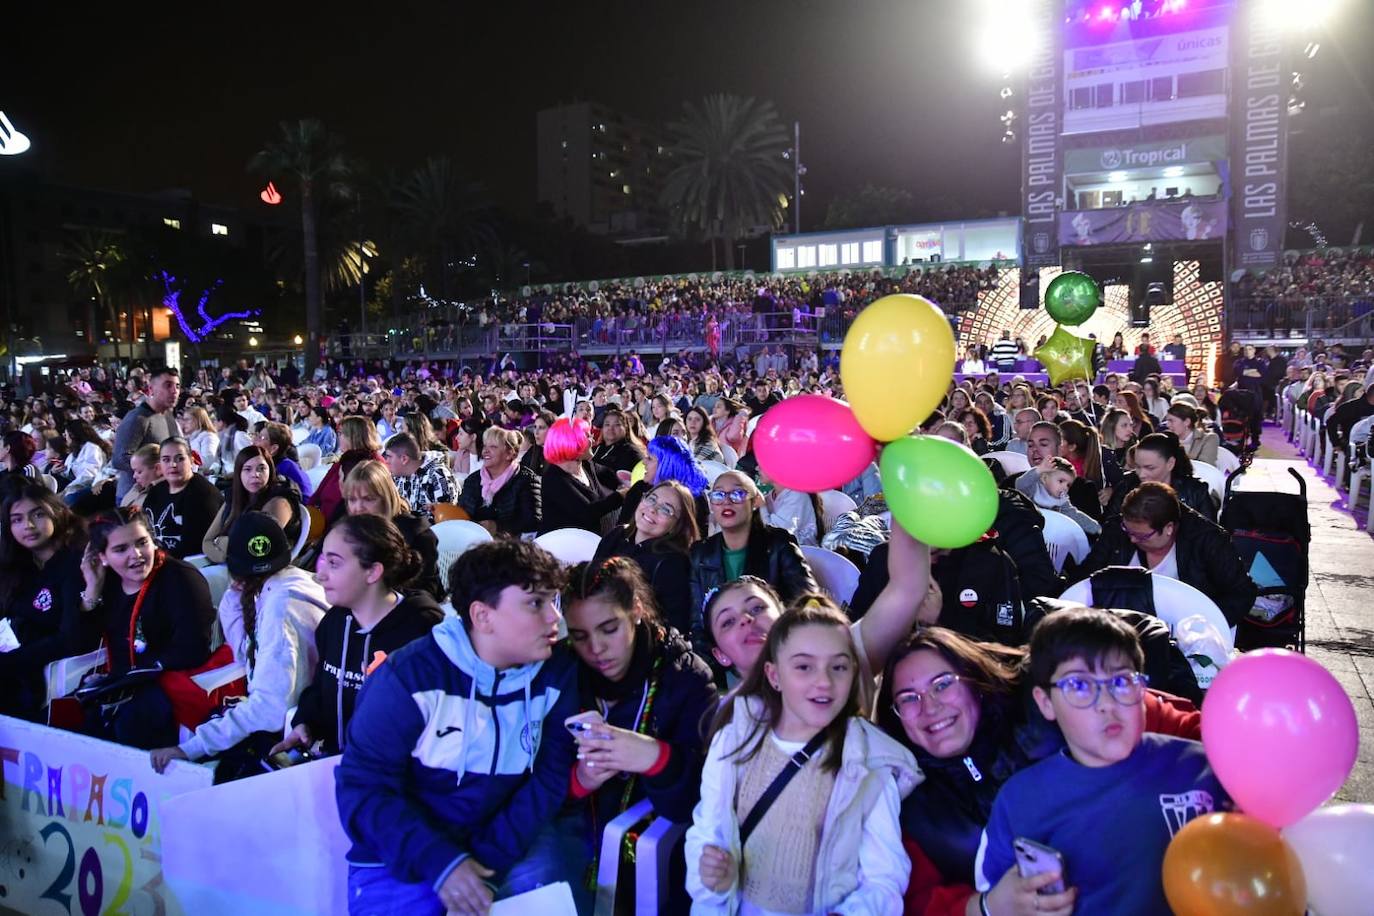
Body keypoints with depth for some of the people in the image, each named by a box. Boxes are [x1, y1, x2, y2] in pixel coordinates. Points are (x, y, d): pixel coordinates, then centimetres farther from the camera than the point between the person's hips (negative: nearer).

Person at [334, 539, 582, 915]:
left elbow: (551, 775, -8)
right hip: (405, 857, -2)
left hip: (511, 838, 2)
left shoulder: (558, 672, -5)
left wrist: (491, 857, -20)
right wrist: (440, 862, -25)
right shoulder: (410, 676, -14)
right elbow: (362, 787, -15)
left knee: (544, 882, -23)